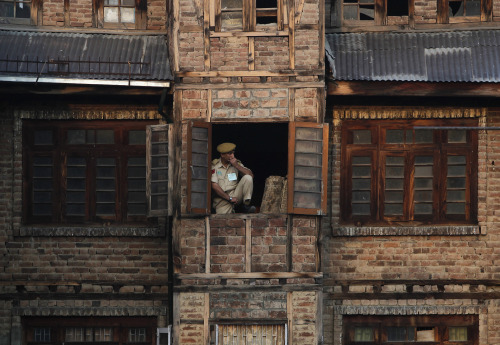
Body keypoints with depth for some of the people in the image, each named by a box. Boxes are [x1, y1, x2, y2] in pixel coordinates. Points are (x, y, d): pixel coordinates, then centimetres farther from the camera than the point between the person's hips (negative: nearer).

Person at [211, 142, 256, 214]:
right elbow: (214, 186, -8)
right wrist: (229, 198, -13)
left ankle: (246, 205, -13)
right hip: (222, 199, -3)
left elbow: (251, 175, -2)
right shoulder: (214, 166, -1)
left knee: (247, 178, -18)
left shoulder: (236, 163, 9)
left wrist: (236, 165, -11)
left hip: (235, 194, 3)